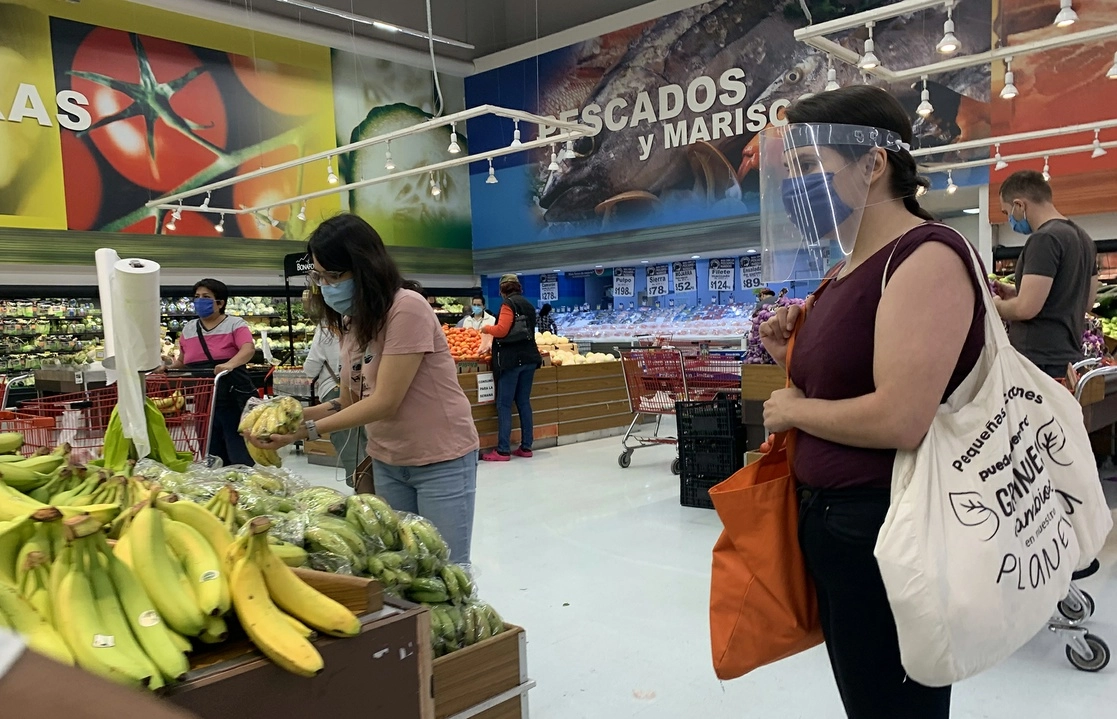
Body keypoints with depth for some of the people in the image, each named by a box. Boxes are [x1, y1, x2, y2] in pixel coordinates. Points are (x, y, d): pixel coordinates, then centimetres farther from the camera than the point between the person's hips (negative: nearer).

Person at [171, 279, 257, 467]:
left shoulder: (234, 324, -2)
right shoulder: (188, 329, 15)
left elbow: (249, 349, -20)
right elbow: (182, 361, 24)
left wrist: (230, 364, -37)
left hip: (233, 398, -5)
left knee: (240, 455, -5)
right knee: (212, 455, 11)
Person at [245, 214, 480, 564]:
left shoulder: (407, 308, -20)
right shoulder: (351, 321, 7)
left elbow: (385, 402, -22)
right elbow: (349, 402, 6)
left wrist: (304, 431, -20)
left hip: (440, 460, -7)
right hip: (387, 462, 7)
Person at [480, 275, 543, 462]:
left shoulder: (509, 304, -8)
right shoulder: (529, 305, 15)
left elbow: (501, 330, -17)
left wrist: (487, 329, 2)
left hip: (511, 359, -8)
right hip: (529, 357, 8)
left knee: (504, 405, -5)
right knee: (524, 402, 11)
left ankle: (503, 450, -6)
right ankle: (526, 447, 12)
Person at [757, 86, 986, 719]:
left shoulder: (926, 256, -17)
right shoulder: (848, 272, 11)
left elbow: (899, 421, -27)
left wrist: (791, 409, -12)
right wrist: (792, 357, 1)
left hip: (888, 530, -9)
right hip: (831, 521, 9)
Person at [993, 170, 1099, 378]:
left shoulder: (1044, 239, -16)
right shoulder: (1083, 238, 14)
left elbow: (1027, 308, -23)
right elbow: (1086, 302, 20)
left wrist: (995, 305, -2)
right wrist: (1017, 294, 17)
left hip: (1039, 360, -9)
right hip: (1068, 357, 10)